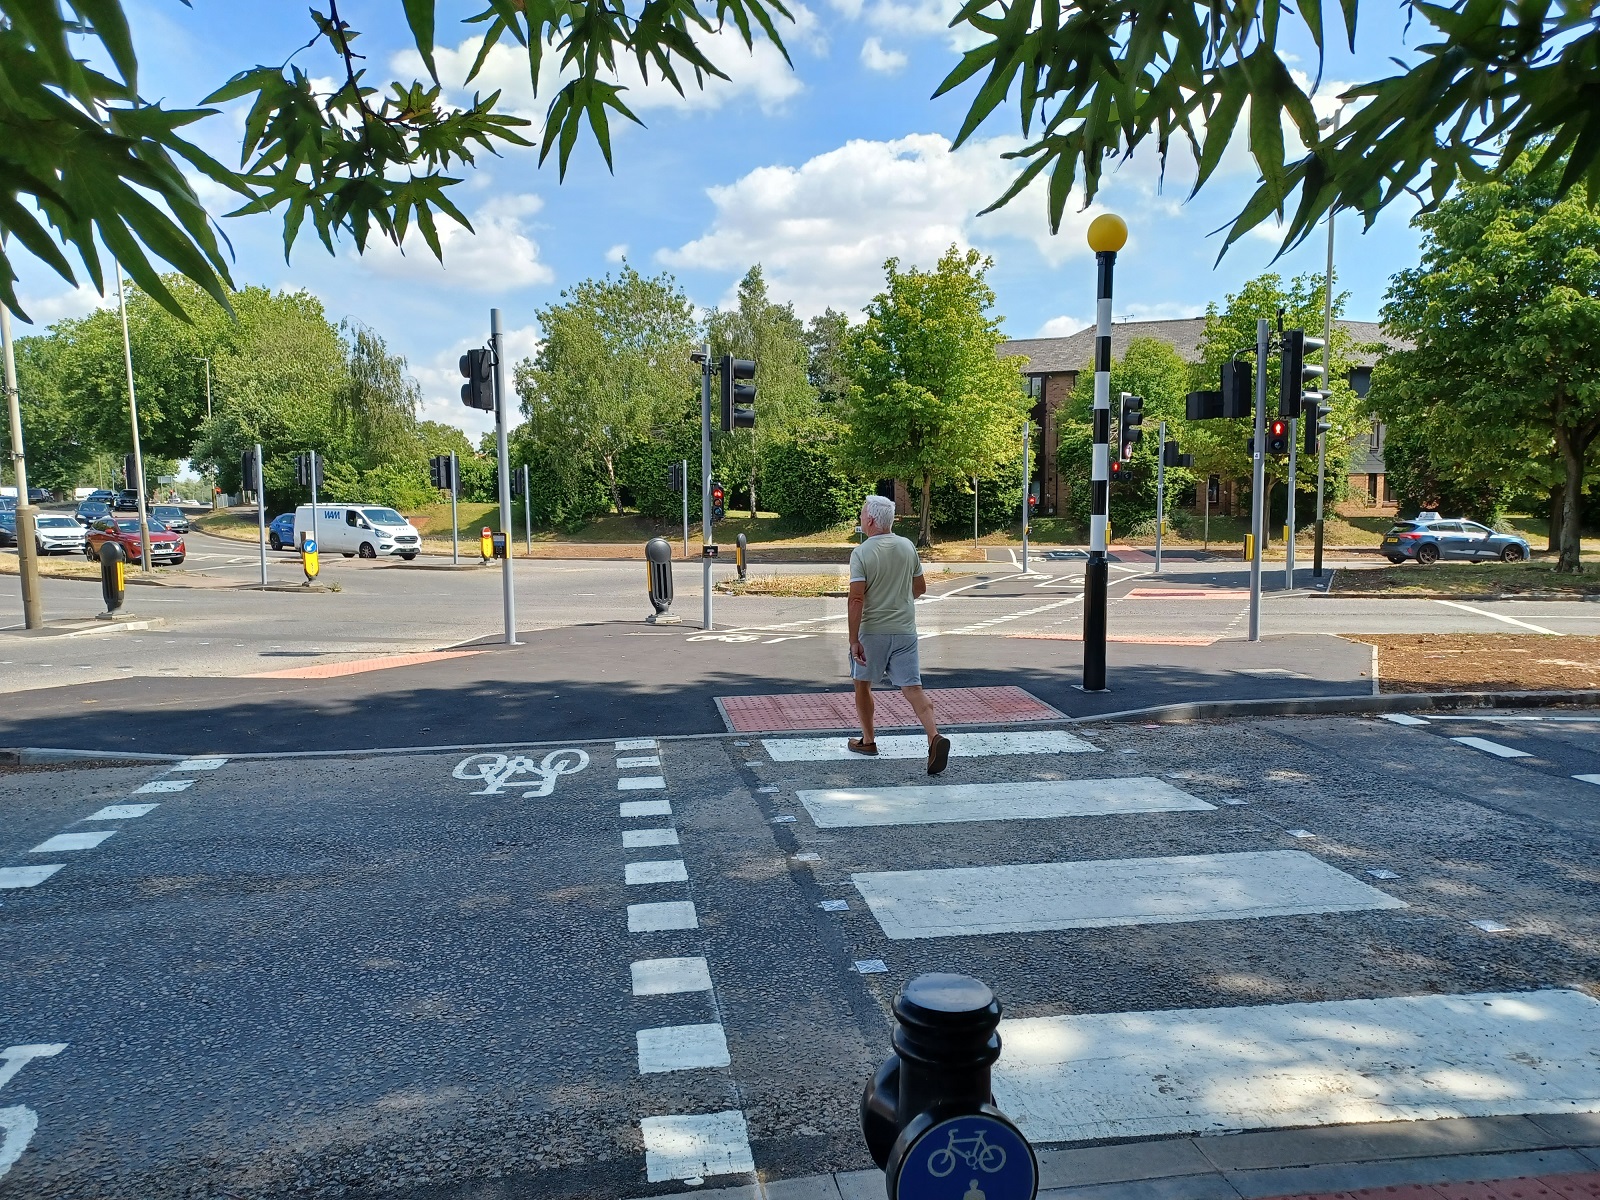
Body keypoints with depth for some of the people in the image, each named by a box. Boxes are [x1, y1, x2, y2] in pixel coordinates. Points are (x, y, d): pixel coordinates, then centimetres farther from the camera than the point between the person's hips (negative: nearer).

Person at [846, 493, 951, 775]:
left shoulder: (861, 553, -12)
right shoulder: (908, 547, 4)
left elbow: (857, 599, -18)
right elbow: (920, 588, 14)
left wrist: (854, 640, -17)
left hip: (871, 631, -4)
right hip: (905, 630, 4)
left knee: (863, 685, 17)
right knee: (912, 687, 1)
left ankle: (868, 740, 27)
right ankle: (935, 736, -18)